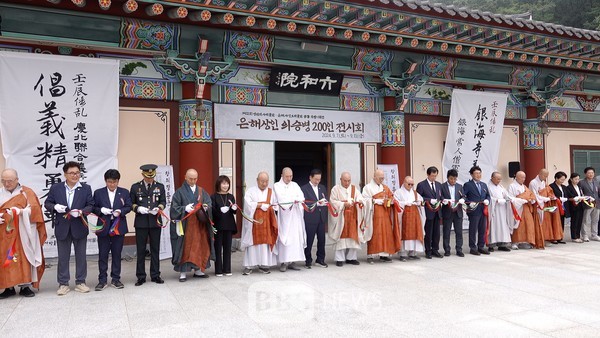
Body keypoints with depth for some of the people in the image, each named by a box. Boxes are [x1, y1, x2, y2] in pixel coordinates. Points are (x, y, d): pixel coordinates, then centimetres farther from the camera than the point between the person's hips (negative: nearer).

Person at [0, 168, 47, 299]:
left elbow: (34, 208, -6)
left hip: (22, 233, -2)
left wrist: (20, 211, -22)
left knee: (23, 258, -3)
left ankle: (25, 286, 1)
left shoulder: (27, 192, 4)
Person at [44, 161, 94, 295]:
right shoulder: (55, 188, 2)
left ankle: (80, 282, 19)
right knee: (63, 257, 7)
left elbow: (91, 205, -1)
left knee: (81, 256, 7)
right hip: (62, 228, 0)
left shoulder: (86, 188, 1)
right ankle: (63, 283, 18)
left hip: (79, 227, 0)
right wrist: (55, 207, -16)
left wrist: (81, 212, -20)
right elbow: (47, 203, 6)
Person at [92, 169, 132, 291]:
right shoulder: (98, 193, 6)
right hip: (103, 227, 0)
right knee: (103, 255, 3)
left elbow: (128, 207, 4)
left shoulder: (124, 192, 7)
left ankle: (115, 279, 17)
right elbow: (94, 208, 5)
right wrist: (101, 210, -15)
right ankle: (102, 280, 12)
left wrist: (120, 211, -14)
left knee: (117, 254, 7)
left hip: (119, 227, 1)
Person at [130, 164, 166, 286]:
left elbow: (163, 202, 9)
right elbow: (131, 203, 6)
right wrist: (138, 208, -14)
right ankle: (141, 277, 12)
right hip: (141, 222, -1)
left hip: (156, 221, 1)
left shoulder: (160, 186, 8)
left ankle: (155, 275, 16)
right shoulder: (135, 187, 5)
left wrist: (159, 208, -11)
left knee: (155, 249, 7)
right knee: (141, 250, 4)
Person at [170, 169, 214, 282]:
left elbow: (209, 203, 5)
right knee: (185, 247, -3)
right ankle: (183, 272, 3)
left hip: (200, 224, 4)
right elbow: (175, 208, -4)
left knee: (200, 246, 6)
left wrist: (206, 207, -17)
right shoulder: (180, 192, 0)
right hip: (186, 224, -4)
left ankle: (198, 270, 18)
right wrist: (185, 208, -21)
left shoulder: (201, 191, 11)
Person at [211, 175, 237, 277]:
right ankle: (218, 270, 11)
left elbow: (234, 211, 9)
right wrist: (220, 210, -27)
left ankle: (227, 269, 18)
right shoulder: (214, 197, -4)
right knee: (218, 248, 3)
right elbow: (212, 211, -10)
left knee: (227, 247, 9)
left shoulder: (231, 196, 9)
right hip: (218, 225, -4)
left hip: (229, 225, 4)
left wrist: (234, 208, -13)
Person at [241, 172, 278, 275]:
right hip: (253, 221, -3)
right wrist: (264, 205, -10)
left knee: (266, 242, 0)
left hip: (267, 221, 3)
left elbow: (276, 204, 10)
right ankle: (249, 266, 0)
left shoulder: (271, 192, 12)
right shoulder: (250, 191, 2)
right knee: (252, 242, -4)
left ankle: (263, 265, 7)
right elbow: (248, 204, -12)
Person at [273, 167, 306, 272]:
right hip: (283, 216, -4)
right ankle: (284, 262, -5)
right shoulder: (277, 186, 4)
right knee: (284, 238, -7)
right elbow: (281, 199, -11)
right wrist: (294, 199, -5)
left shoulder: (295, 185, 17)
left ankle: (292, 261, 5)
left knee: (296, 238, 0)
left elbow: (301, 197, 3)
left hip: (295, 216, 4)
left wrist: (294, 200, -17)